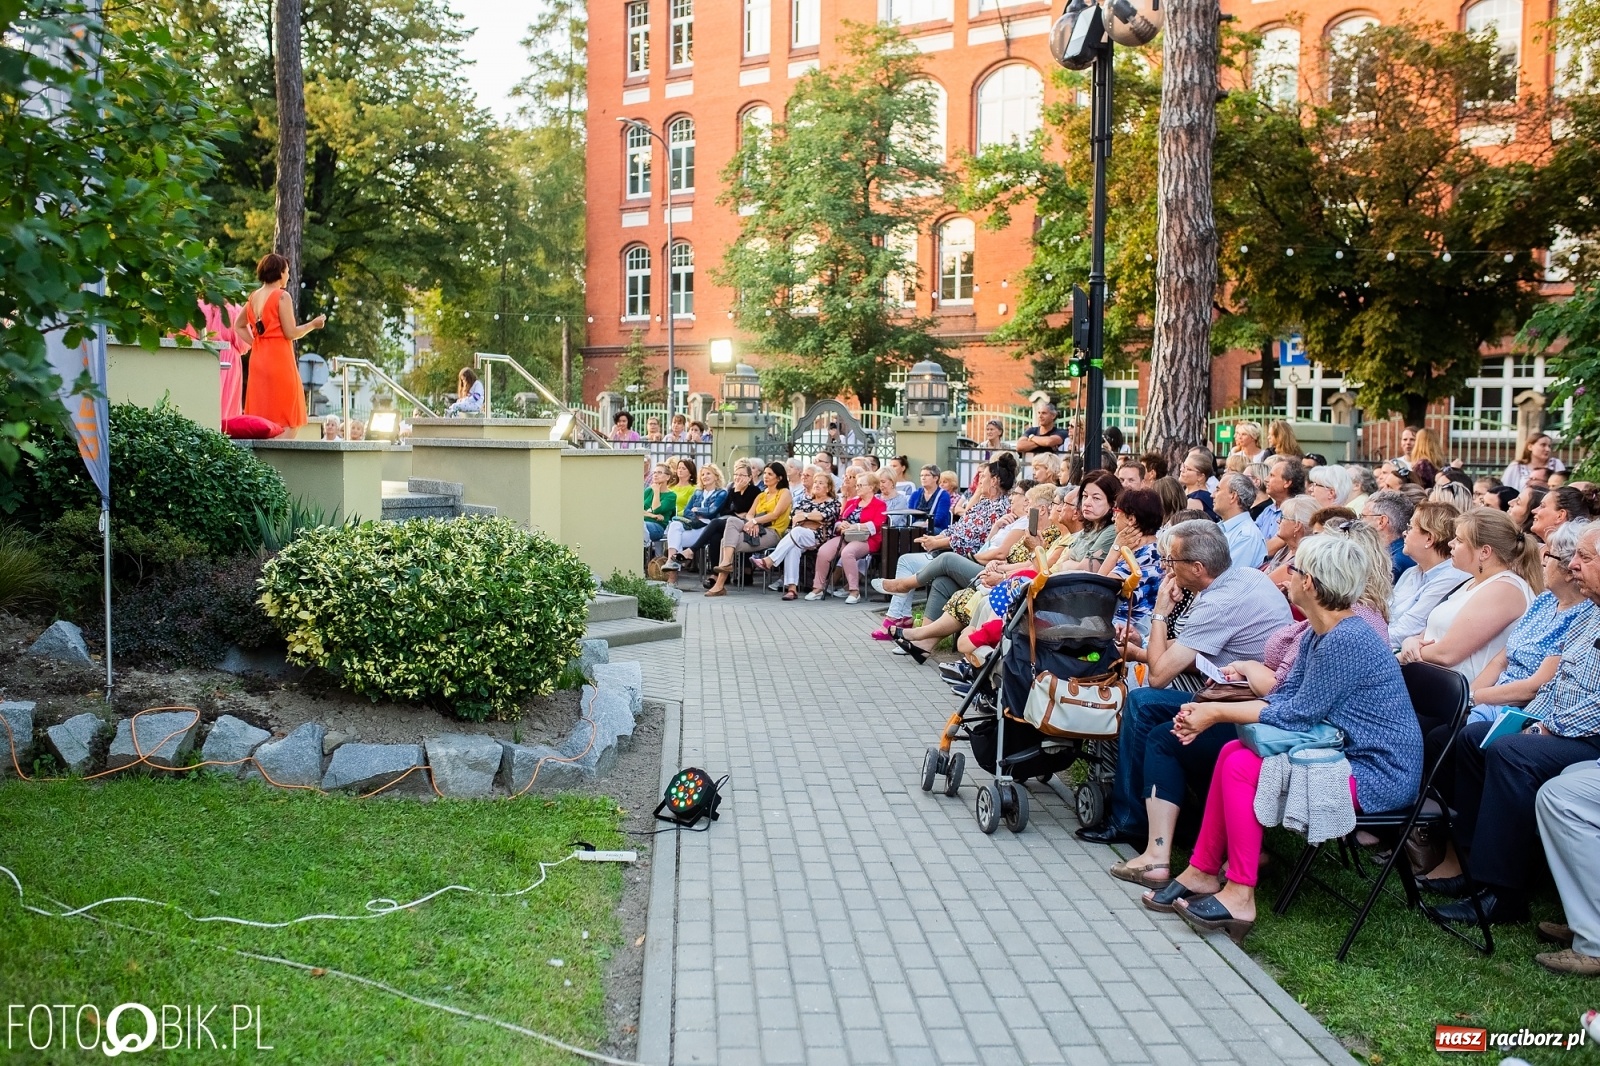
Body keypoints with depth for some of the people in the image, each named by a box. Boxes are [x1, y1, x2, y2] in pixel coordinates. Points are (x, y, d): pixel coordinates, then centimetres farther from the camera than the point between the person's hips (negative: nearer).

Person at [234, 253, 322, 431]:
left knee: (260, 411, 9)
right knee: (285, 419, -4)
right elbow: (291, 333, -12)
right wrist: (313, 324, 1)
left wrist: (256, 341, 15)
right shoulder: (282, 296, -9)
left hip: (257, 359, 7)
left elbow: (238, 326, 21)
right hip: (279, 359, -7)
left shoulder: (253, 297, 12)